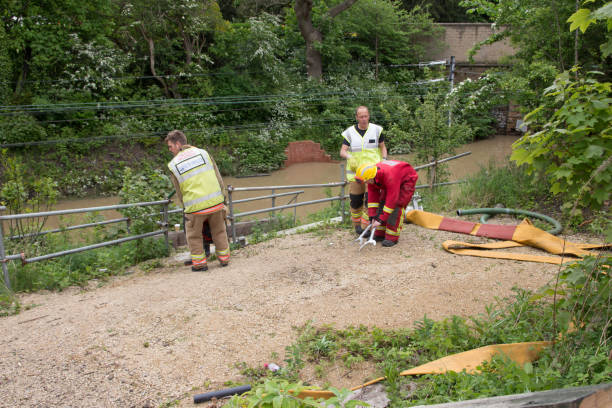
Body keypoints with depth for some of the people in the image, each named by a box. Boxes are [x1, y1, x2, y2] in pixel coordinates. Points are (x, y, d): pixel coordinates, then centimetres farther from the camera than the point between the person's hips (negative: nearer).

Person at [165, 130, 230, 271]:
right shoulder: (203, 153, 6)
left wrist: (186, 207, 21)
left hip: (195, 206, -2)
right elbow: (219, 179, 8)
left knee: (194, 236, 17)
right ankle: (224, 259, 28)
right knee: (219, 232, 20)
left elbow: (179, 192, 8)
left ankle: (199, 263, 20)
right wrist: (221, 198, 17)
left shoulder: (173, 165, 1)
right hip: (216, 201, 3)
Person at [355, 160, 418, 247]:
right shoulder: (371, 177, -19)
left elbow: (391, 200, -40)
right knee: (382, 202, -2)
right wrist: (373, 216, -17)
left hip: (407, 180, -7)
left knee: (397, 205, -19)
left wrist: (381, 219, -36)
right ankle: (380, 234, 4)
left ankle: (392, 237, -16)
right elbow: (372, 197, -13)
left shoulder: (389, 176, -42)